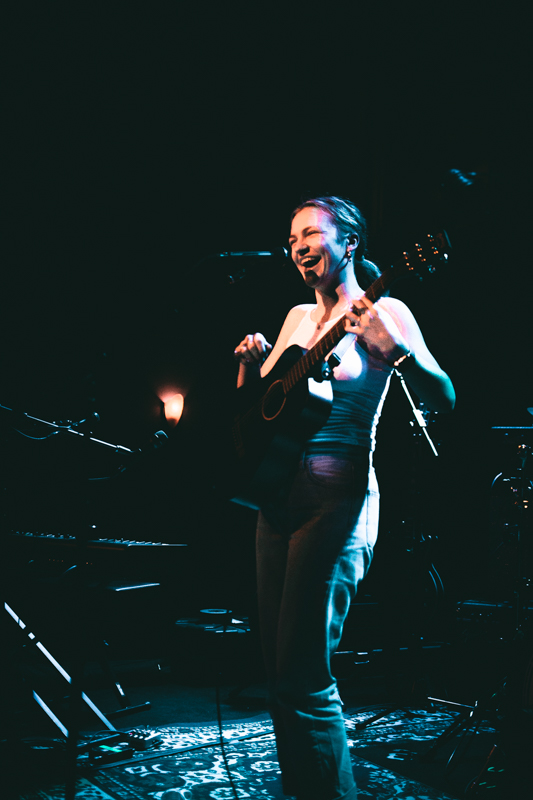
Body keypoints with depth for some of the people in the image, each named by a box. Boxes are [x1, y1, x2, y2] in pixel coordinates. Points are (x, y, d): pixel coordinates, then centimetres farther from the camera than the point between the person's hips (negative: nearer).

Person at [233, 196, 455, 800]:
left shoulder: (384, 313, -4)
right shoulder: (297, 316, 17)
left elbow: (443, 398, -13)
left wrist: (396, 352, -29)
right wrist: (249, 362, 2)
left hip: (336, 500, -7)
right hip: (277, 494, 8)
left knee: (302, 674, -10)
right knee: (278, 667, 12)